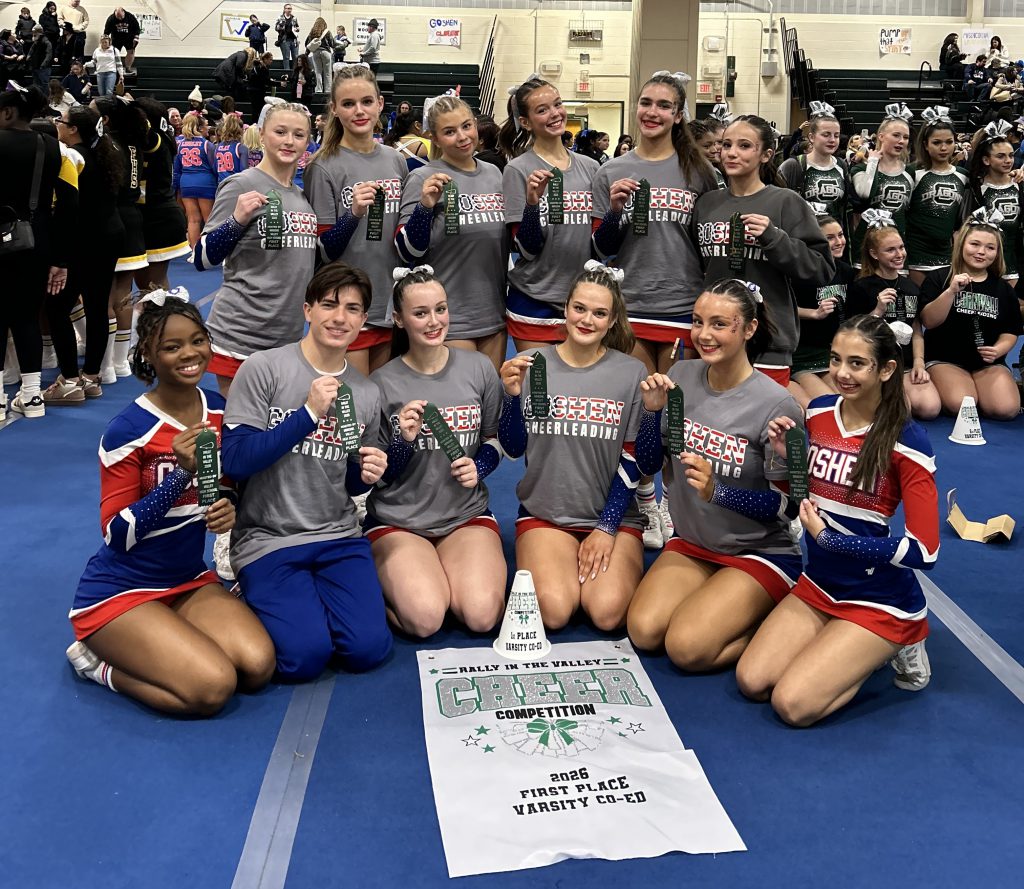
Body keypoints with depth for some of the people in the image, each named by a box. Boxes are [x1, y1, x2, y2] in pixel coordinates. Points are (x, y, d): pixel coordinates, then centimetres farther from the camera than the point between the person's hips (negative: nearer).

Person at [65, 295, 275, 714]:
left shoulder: (220, 411, -1)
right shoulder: (128, 429, -18)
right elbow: (117, 534, -18)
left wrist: (229, 508, -14)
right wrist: (183, 471, -30)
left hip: (190, 580, 6)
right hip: (120, 592, -6)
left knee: (258, 667, -15)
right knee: (214, 687, -22)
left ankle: (135, 655, 9)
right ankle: (98, 660, 4)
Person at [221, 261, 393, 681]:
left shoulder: (367, 393, 6)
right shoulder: (263, 369, -8)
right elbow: (235, 461, -16)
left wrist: (367, 476, -7)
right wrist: (309, 413, -21)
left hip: (338, 536, 4)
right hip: (266, 540, -3)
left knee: (368, 649, -15)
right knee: (306, 655, -19)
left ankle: (310, 593, 15)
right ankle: (262, 597, 12)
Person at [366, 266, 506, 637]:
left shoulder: (478, 368, 0)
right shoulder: (382, 382, -6)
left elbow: (495, 438, 13)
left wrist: (479, 465, -9)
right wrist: (404, 441, -22)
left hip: (467, 516, 2)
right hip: (396, 522, -2)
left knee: (482, 615, -22)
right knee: (425, 619, -25)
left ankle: (446, 571, 10)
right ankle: (388, 579, 8)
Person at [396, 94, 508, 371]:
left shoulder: (494, 173, 9)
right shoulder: (423, 179, -8)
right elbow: (408, 253, -12)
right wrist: (425, 207, -25)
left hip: (494, 312, 6)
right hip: (450, 321, -6)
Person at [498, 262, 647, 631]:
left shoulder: (631, 373, -2)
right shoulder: (530, 365, 0)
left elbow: (631, 460, -1)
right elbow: (513, 448, 0)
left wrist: (607, 529, -8)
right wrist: (512, 395, -18)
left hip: (614, 515, 0)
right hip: (544, 513, 0)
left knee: (607, 613, -21)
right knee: (553, 611, -22)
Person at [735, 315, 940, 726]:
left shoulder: (907, 443, -18)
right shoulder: (817, 413, -2)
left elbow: (924, 551, -19)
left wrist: (830, 538, -20)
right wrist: (786, 456, -9)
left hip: (881, 600, -5)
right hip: (820, 584, 6)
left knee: (792, 704, -16)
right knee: (751, 682, -7)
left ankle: (896, 647, 7)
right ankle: (854, 647, 14)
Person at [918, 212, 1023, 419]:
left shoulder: (1003, 289, 11)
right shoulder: (938, 278, 0)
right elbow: (929, 322, -11)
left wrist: (998, 350, -10)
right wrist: (952, 290, -23)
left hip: (989, 363, 3)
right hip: (945, 360, -3)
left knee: (1006, 409, -23)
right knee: (960, 405, -31)